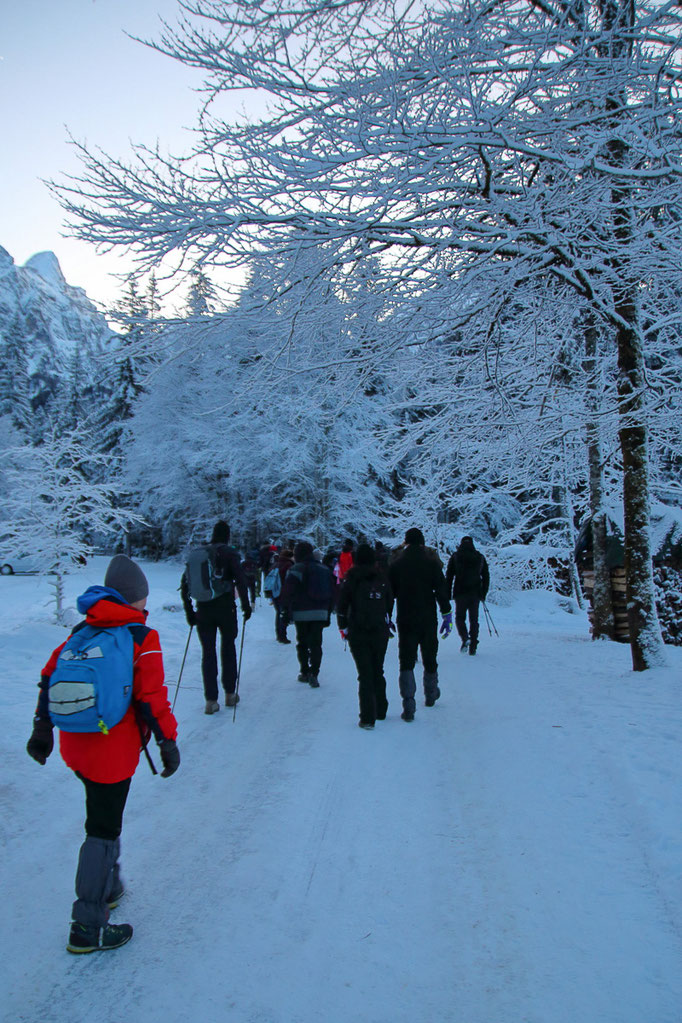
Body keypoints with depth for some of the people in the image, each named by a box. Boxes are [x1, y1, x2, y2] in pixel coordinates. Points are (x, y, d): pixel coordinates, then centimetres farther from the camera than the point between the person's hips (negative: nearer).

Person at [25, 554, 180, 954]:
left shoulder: (83, 631, 8)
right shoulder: (142, 637, -11)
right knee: (103, 830, 3)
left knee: (103, 816, 26)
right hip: (114, 750, -7)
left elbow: (51, 676, 9)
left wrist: (43, 728, 17)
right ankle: (88, 926, 11)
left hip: (75, 744, 7)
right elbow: (152, 696, -15)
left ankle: (108, 887, 40)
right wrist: (169, 742, -6)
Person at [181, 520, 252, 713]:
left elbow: (184, 584, 8)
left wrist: (189, 611, 13)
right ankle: (230, 693, 21)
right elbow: (240, 580, -15)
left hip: (203, 611, 3)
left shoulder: (196, 553, 8)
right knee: (228, 647, 15)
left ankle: (211, 701, 3)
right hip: (225, 608, -3)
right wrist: (246, 605, -5)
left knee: (208, 652, 7)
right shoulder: (228, 553, -5)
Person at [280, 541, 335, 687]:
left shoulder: (296, 570, -5)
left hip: (301, 614, -4)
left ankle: (304, 672, 13)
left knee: (302, 644, 9)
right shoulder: (324, 569, 13)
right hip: (320, 613, 4)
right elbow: (331, 594, 17)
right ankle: (313, 673, -6)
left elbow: (287, 593, -10)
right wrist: (328, 614, 22)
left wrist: (286, 611, -3)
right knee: (316, 644, 4)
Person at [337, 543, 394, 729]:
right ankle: (380, 710, 28)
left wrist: (343, 627, 3)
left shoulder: (351, 579, -6)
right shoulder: (382, 578, 1)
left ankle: (368, 717, -3)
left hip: (358, 632, -3)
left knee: (365, 674, 1)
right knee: (378, 671, 17)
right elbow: (390, 603, 9)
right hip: (380, 632, 3)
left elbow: (341, 606, -5)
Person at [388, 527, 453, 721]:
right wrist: (447, 614, -2)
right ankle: (430, 695, 35)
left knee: (406, 662, 0)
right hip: (428, 619, 0)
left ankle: (408, 706, -11)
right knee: (430, 658, 18)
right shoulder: (431, 561, -2)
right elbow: (441, 589, -6)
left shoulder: (396, 562, 1)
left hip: (405, 619, 0)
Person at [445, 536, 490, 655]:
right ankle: (473, 647, 9)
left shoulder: (455, 556, 1)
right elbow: (486, 577, 11)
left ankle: (465, 638, -15)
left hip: (460, 593, -2)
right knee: (474, 620, 10)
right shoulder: (480, 557, 8)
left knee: (459, 617, 10)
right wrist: (483, 594, 19)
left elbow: (449, 577, -2)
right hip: (475, 594, 2)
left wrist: (447, 595, 3)